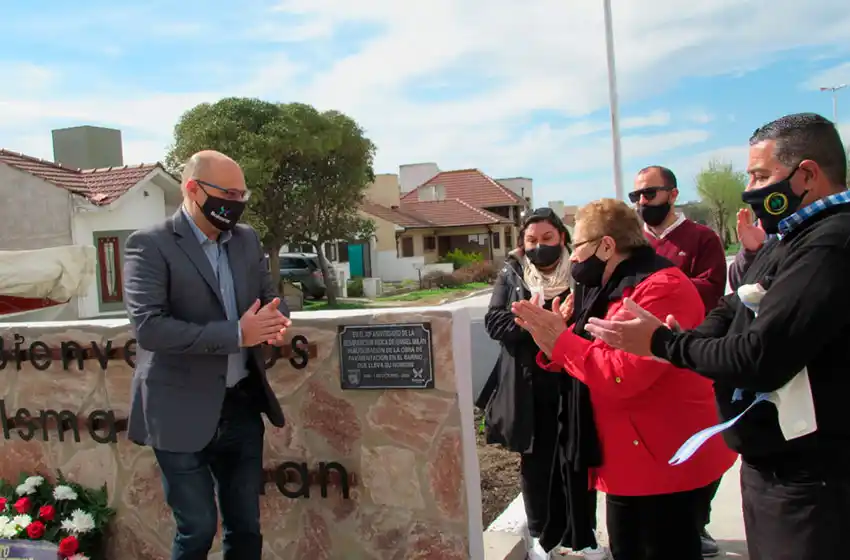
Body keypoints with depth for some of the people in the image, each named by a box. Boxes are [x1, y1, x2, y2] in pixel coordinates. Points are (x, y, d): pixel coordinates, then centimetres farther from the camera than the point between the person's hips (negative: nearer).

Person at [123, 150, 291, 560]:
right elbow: (148, 327, -21)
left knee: (246, 527, 15)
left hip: (242, 406, 6)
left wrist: (275, 318, -12)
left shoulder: (247, 239, 6)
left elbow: (269, 296, 13)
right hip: (184, 414, -5)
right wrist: (236, 334, -26)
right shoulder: (150, 245, -12)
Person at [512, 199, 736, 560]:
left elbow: (621, 376, -28)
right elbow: (594, 361, 10)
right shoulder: (609, 290, 11)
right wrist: (552, 342, -7)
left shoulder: (662, 288, -20)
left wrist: (561, 340, -18)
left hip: (667, 463, -10)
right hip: (629, 462, 10)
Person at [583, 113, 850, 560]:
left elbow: (761, 358, -27)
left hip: (806, 479, -9)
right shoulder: (794, 239, 12)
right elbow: (730, 315, 12)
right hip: (772, 465, 9)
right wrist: (665, 336, -7)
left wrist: (663, 343, -13)